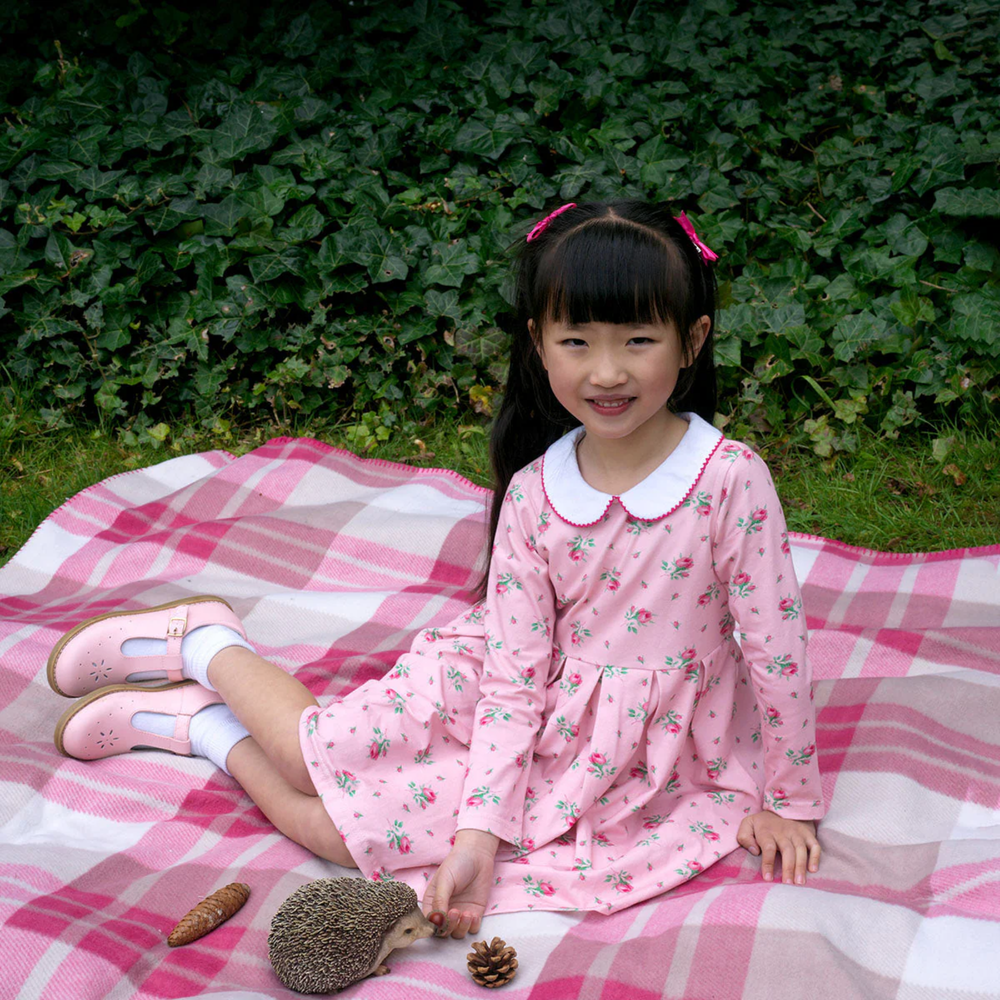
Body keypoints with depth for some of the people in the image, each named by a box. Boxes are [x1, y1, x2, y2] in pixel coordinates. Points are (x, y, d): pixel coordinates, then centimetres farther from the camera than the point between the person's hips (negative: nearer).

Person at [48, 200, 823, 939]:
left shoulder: (730, 480, -22)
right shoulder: (532, 494, -12)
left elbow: (779, 648, -13)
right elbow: (515, 677, -12)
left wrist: (790, 801, -5)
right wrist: (479, 834, -20)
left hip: (633, 760, -1)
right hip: (539, 709, 2)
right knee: (326, 757, -9)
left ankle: (202, 719, 17)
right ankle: (207, 644, 23)